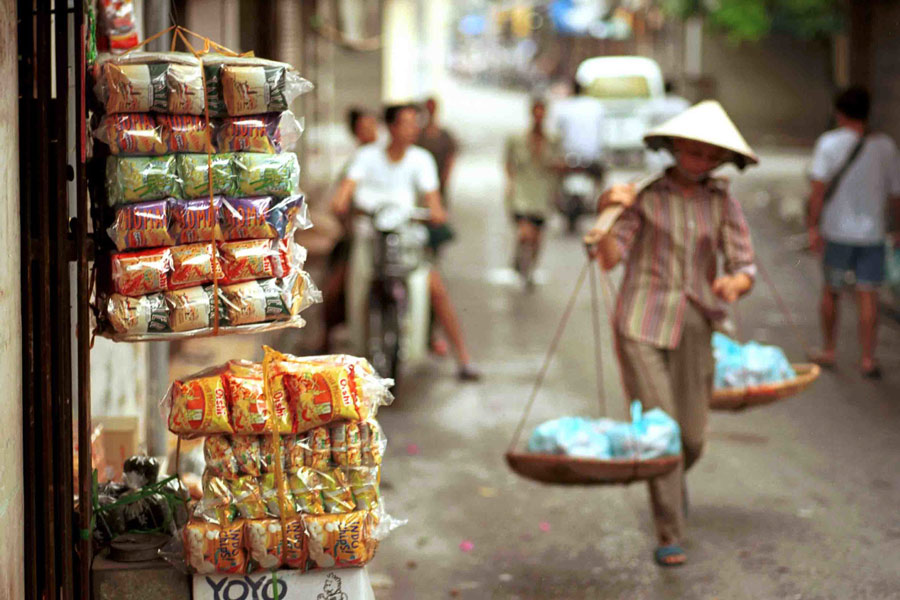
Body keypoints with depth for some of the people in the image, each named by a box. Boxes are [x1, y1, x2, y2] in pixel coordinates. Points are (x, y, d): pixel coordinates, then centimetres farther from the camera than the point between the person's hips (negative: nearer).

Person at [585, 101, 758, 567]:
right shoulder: (643, 194, -2)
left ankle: (675, 478, 42)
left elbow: (745, 268, 1)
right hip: (642, 323, -3)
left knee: (692, 437, 5)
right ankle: (669, 536, 2)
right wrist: (607, 215, -25)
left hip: (694, 326, 3)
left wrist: (734, 283, -22)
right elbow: (610, 260, -8)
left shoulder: (722, 203, 6)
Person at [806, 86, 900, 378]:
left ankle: (828, 351, 23)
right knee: (868, 295, 2)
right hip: (872, 232, 1)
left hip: (837, 231, -1)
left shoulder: (829, 143, -6)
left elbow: (817, 188, -14)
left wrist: (813, 227, -13)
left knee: (830, 290, 14)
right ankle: (868, 359, -1)